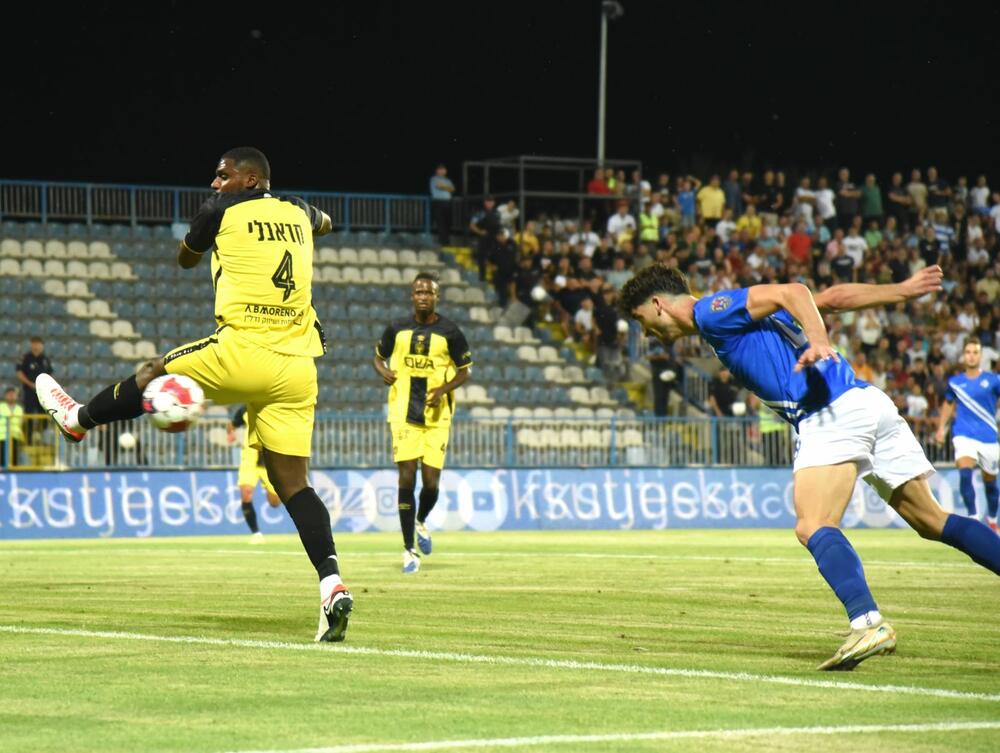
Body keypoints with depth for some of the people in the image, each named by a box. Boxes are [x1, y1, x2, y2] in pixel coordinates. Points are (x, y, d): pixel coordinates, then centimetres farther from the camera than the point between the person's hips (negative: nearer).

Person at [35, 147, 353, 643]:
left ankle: (77, 418, 44)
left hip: (243, 351, -5)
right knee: (291, 481, 2)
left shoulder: (222, 211, 2)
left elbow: (184, 258, 22)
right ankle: (332, 585, -13)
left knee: (154, 374, 22)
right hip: (298, 365, 5)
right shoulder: (298, 212, 16)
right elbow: (324, 223, 43)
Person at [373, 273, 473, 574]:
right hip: (403, 414, 1)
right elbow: (378, 356, 19)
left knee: (431, 482, -4)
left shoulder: (449, 332, -1)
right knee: (407, 478, -7)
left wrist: (444, 388, -13)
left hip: (437, 416, -1)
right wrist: (383, 372, -4)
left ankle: (421, 521, 31)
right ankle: (409, 549, 2)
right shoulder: (397, 330, 4)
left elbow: (465, 371, 6)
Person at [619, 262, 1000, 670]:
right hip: (871, 402, 9)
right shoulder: (730, 313, 25)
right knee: (931, 521, 13)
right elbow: (834, 296, 22)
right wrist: (902, 290, 23)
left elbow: (792, 292, -13)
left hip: (833, 414, -9)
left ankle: (868, 623, -33)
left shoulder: (712, 312, 0)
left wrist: (818, 340, -28)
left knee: (813, 528, -17)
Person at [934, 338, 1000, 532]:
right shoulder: (955, 382, 6)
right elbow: (948, 403, 22)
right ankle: (972, 516, -24)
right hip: (964, 434, 0)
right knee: (965, 472, -25)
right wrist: (941, 428, 14)